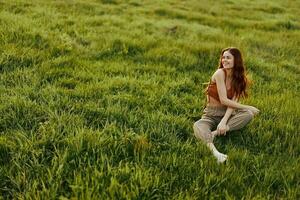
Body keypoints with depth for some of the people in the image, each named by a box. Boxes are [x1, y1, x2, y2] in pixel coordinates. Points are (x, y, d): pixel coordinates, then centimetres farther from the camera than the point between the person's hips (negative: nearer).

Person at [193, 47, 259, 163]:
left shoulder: (239, 79, 1)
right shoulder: (220, 73, -12)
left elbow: (232, 103, -10)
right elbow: (224, 100, -17)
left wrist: (224, 121, -26)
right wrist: (246, 107, -12)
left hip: (227, 114, 4)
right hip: (211, 115, -4)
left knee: (249, 114, -24)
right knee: (197, 126, -36)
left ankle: (215, 133, -31)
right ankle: (214, 151, -63)